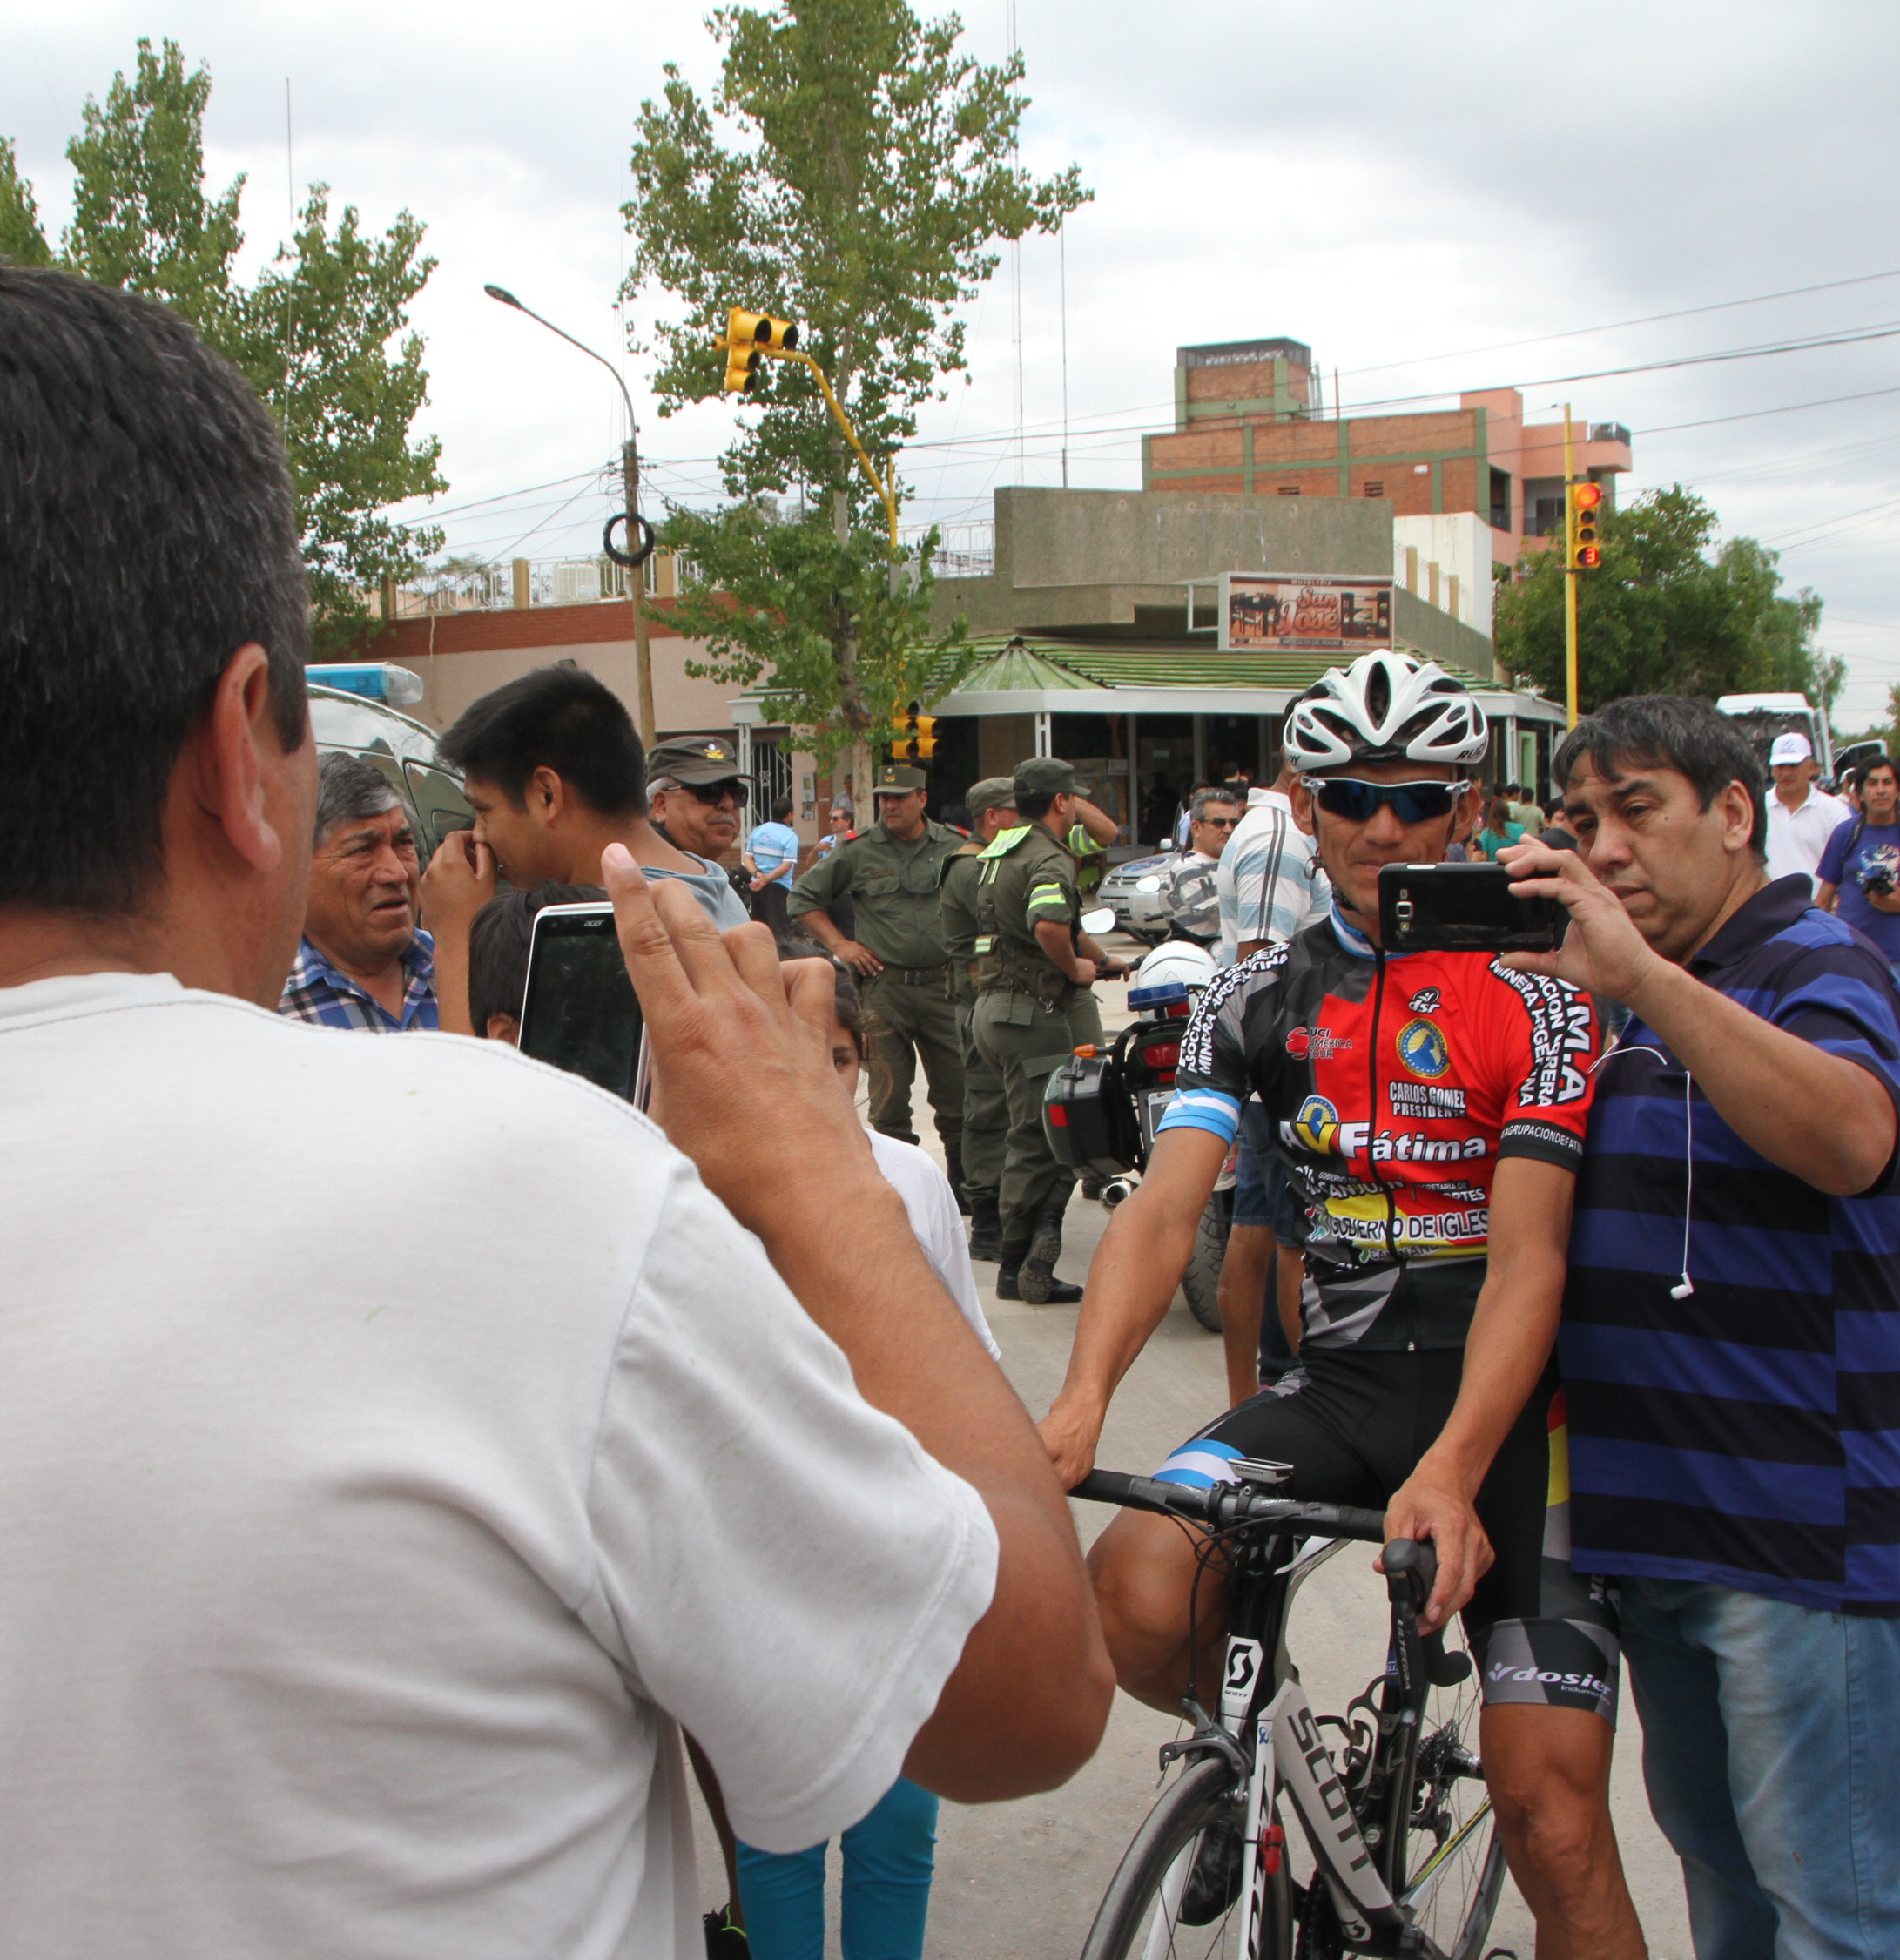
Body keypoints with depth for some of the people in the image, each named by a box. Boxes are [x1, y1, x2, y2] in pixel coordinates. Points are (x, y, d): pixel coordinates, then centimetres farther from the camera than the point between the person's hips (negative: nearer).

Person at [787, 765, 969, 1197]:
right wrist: (838, 944, 3)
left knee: (958, 1095, 4)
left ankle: (965, 1187, 17)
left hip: (945, 987, 1)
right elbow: (803, 897, 11)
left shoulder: (957, 847, 7)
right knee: (889, 1101, 1)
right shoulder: (858, 851, 3)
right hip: (884, 987, -1)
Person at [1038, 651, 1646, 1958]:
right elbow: (1164, 1210, -7)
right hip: (1339, 1381, 3)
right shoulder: (1260, 999, 4)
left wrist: (1451, 1472, -31)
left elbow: (1528, 1256, -16)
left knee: (1554, 1822, -10)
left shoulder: (1535, 994, -6)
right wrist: (1082, 1399, -25)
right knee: (1136, 1596, -23)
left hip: (1505, 1397, -3)